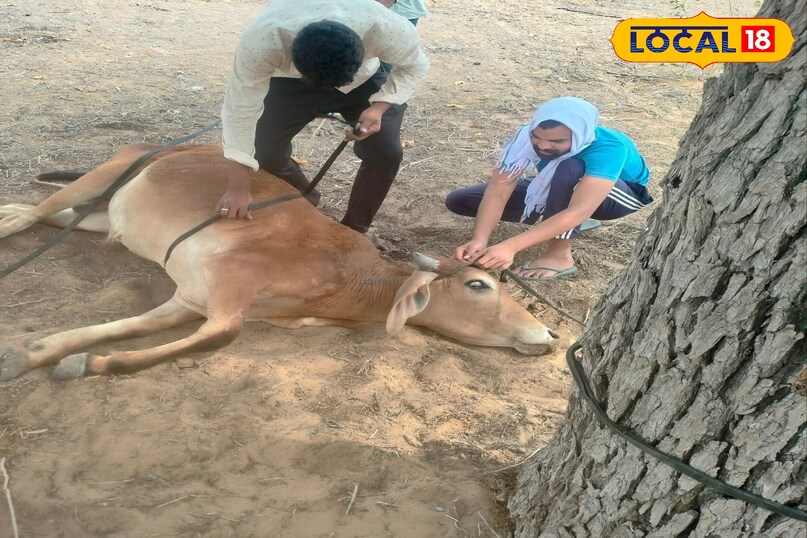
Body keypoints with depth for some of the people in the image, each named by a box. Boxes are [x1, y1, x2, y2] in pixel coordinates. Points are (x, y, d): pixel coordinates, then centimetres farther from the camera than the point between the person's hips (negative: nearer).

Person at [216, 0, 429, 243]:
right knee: (265, 150, -10)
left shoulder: (389, 31, -40)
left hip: (364, 78, 1)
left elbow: (415, 66, -17)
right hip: (289, 81, 0)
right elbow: (241, 110, -33)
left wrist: (379, 106, -33)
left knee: (386, 151, -14)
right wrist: (238, 187, -30)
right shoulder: (261, 42, -43)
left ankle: (353, 230, 9)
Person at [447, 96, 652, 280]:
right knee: (459, 201, -6)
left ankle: (559, 255, -24)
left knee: (569, 170, -42)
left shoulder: (608, 149, -40)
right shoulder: (525, 137, -28)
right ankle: (552, 220, 5)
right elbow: (497, 192, -31)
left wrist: (510, 247, -57)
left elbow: (578, 212, -49)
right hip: (559, 191, 5)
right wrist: (479, 240, -49)